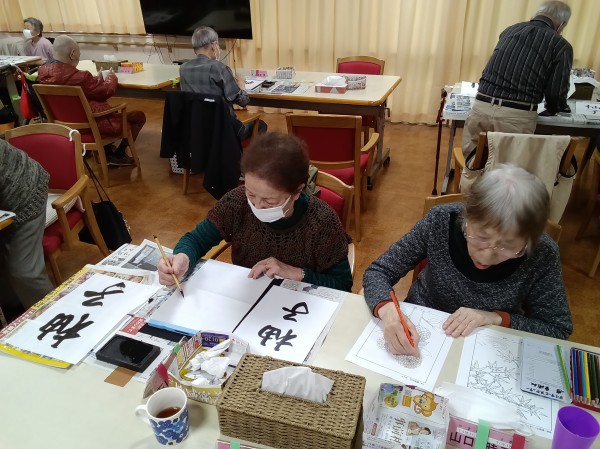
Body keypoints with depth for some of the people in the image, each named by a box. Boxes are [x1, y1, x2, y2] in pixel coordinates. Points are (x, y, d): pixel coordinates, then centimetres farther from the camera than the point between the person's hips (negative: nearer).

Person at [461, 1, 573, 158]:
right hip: (517, 117, -3)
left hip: (482, 107, 4)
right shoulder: (561, 45, 4)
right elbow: (556, 93, 1)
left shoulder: (510, 31, 18)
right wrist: (551, 110, 23)